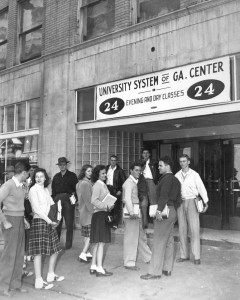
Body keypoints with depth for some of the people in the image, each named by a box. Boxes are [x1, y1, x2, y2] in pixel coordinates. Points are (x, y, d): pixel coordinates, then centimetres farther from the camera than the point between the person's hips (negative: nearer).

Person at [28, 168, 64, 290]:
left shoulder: (45, 190, 15)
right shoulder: (33, 190, -7)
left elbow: (52, 204, 15)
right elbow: (36, 209, -14)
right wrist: (49, 220, -16)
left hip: (49, 222, 8)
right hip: (39, 222, -8)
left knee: (55, 249, 13)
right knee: (39, 252, -4)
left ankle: (51, 275, 28)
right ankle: (39, 281, 5)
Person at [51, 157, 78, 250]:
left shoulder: (72, 175, 2)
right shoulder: (56, 177, 13)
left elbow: (76, 188, -1)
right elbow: (53, 190, 13)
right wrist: (53, 200, 4)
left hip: (69, 201, -3)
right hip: (58, 200, 3)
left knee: (69, 223, 2)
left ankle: (68, 244, 13)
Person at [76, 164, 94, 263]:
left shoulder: (81, 182, 12)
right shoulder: (85, 183, -18)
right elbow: (88, 199, -19)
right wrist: (93, 210, -15)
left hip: (84, 211, 10)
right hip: (88, 211, -10)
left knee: (87, 234, 15)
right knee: (91, 234, -8)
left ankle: (87, 252, 22)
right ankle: (83, 254, -9)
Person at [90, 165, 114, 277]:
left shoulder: (103, 185, 16)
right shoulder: (97, 185, -12)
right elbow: (94, 200, -22)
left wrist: (108, 206, 5)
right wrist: (106, 206, -22)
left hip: (103, 214, 10)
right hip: (100, 214, -10)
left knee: (97, 243, 13)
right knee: (101, 242, -7)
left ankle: (93, 267, 21)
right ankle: (99, 269, -2)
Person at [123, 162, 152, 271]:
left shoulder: (135, 182, 17)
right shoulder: (129, 183, -12)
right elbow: (127, 199, -23)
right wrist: (131, 212, -32)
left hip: (136, 212, 9)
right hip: (131, 213, -9)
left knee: (141, 236, 18)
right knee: (131, 238, -3)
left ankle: (148, 258, 30)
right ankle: (129, 263, 6)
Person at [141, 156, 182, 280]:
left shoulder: (167, 178, -13)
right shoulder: (175, 180, 16)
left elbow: (164, 195, -26)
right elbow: (178, 199, 20)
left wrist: (159, 210, -32)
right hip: (172, 212, 10)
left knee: (159, 242, -6)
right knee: (169, 241, 13)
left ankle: (155, 272, -1)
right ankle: (167, 269, 21)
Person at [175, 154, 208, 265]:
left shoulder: (194, 174, -3)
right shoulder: (177, 175, 7)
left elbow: (201, 188, -5)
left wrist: (206, 202, -13)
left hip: (191, 202, -3)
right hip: (180, 203, 4)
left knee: (194, 230, -5)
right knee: (182, 230, 7)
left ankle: (196, 257, 2)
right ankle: (184, 255, 16)